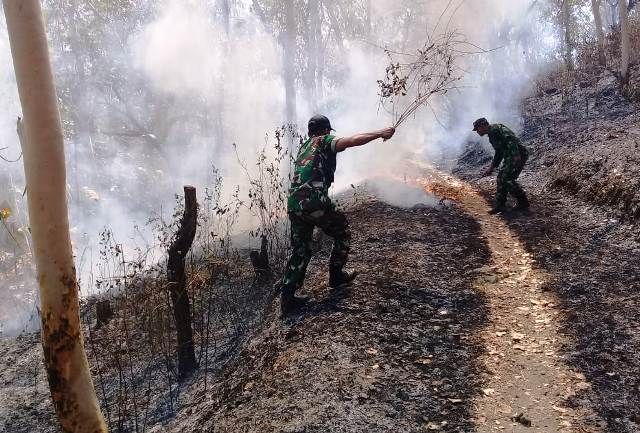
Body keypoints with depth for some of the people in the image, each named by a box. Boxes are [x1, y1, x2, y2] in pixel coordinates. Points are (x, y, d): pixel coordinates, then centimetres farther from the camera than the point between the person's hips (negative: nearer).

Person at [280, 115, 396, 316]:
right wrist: (380, 133, -8)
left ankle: (287, 299, 8)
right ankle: (336, 276, 26)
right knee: (343, 232, 17)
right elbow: (351, 141, -11)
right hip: (315, 202, -7)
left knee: (300, 250, 13)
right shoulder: (324, 141, 7)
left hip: (293, 205, 7)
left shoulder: (304, 147, 28)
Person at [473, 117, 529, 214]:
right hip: (510, 157, 11)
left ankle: (523, 203, 1)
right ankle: (500, 205, 16)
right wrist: (491, 168, 28)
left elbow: (510, 139, -17)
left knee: (507, 179, -12)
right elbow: (499, 152, 29)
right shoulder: (491, 134, 23)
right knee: (501, 178, 11)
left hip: (518, 156, -11)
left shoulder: (495, 129, -8)